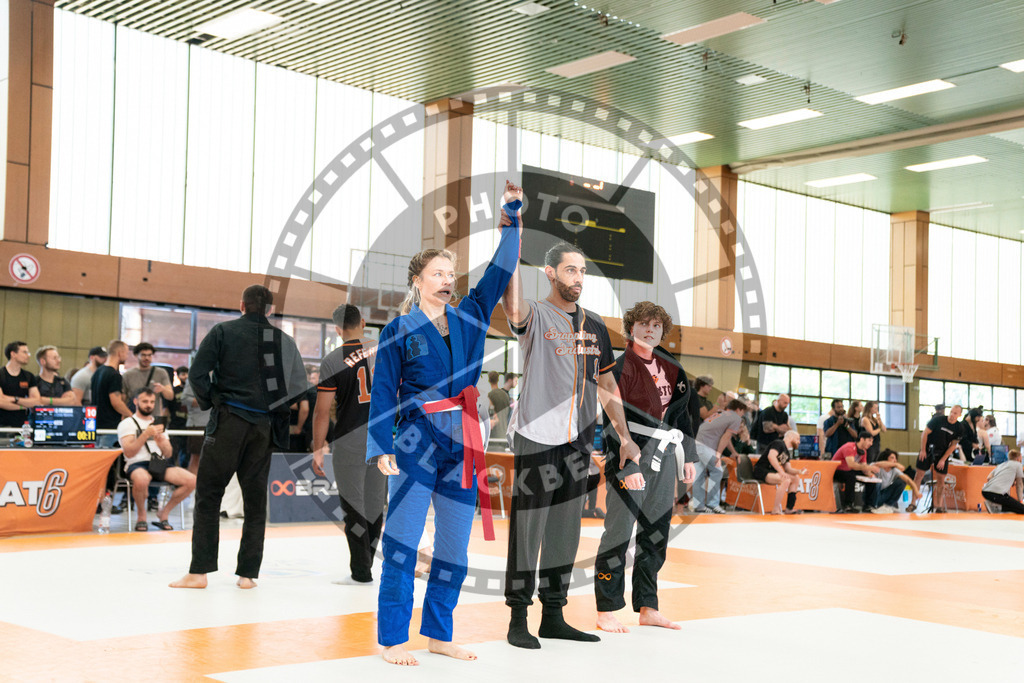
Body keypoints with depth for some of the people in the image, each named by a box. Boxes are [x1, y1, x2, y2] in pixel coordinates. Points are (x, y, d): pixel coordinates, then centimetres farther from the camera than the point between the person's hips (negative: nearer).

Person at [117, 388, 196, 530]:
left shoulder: (158, 423, 23)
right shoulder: (127, 424, 6)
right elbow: (129, 452, -9)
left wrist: (161, 442, -6)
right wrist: (146, 435, -18)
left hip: (160, 464, 5)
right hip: (137, 465, -5)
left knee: (191, 481, -20)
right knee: (141, 480, -43)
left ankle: (163, 513, 1)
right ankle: (141, 516, -11)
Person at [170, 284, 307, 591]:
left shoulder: (223, 331, 0)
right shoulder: (284, 341, 7)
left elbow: (197, 373, -6)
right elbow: (300, 388, 7)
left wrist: (210, 403, 9)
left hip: (228, 422, -3)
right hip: (263, 427, 3)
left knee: (208, 496, 3)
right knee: (255, 500, 10)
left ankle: (199, 571, 0)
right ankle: (248, 573, 11)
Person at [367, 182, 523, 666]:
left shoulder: (469, 317, 10)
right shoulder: (399, 330, -1)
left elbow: (500, 270, 9)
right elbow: (382, 392, -3)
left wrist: (512, 213, 3)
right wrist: (382, 448, -11)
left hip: (463, 442, 5)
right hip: (417, 441, -5)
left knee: (454, 547, 10)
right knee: (402, 542, -4)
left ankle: (438, 634, 21)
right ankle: (392, 640, 4)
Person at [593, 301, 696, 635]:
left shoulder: (670, 366, 13)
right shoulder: (621, 367, -9)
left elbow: (681, 411, 21)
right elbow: (612, 420, -15)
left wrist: (688, 456, 18)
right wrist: (627, 466, -20)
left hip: (663, 457, 7)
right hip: (630, 458, -7)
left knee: (656, 534, 11)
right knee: (619, 533, -6)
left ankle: (647, 607, 20)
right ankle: (606, 611, 2)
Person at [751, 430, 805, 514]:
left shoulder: (787, 453, 19)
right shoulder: (778, 443, -10)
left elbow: (788, 469, 20)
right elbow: (771, 456, -26)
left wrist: (799, 471, 1)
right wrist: (781, 472, -29)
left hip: (771, 472, 11)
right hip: (761, 471, -11)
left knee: (796, 478, 10)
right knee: (786, 480, -30)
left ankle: (789, 508, 3)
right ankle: (776, 510, -27)